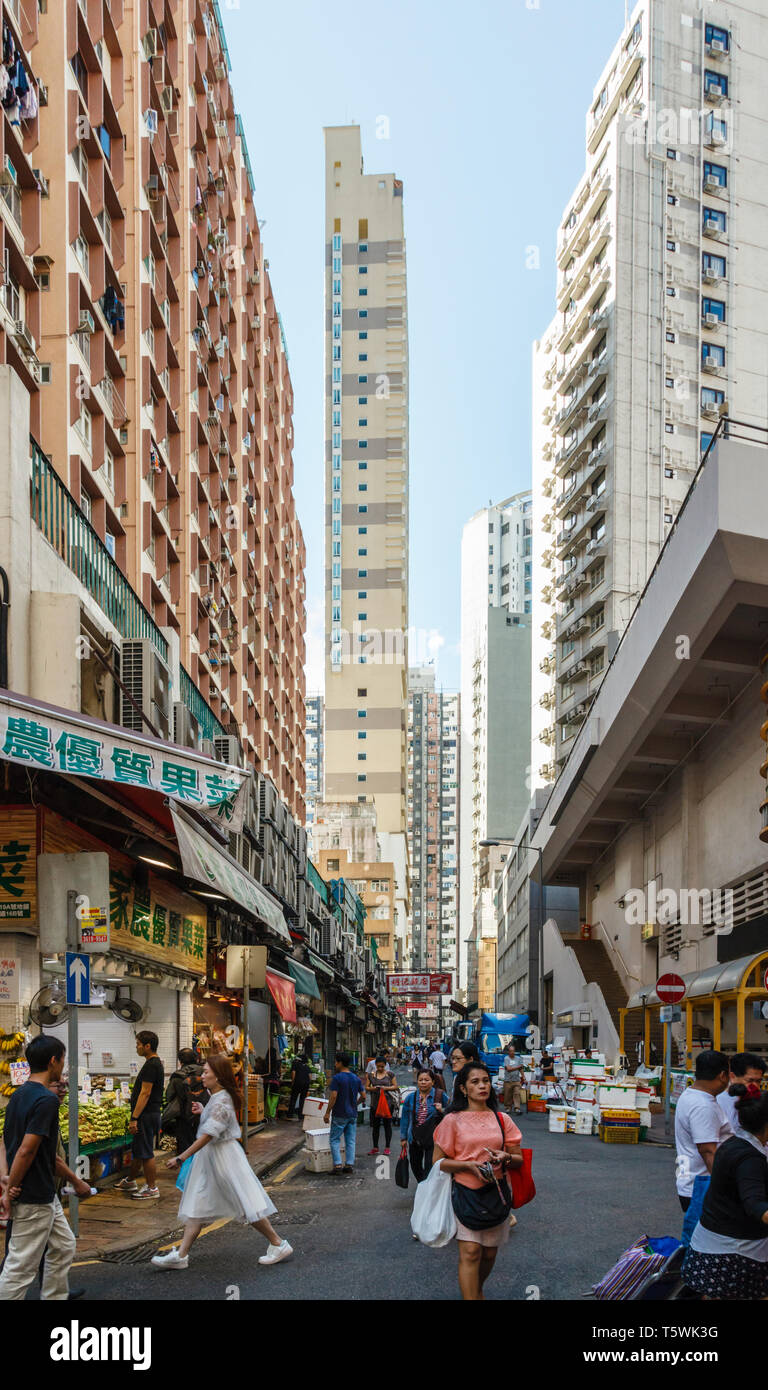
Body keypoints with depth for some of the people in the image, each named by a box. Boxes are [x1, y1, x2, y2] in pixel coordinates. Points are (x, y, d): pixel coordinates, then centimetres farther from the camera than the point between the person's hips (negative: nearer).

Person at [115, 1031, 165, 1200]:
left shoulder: (151, 1065, -18)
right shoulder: (156, 1063, 15)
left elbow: (145, 1093, -22)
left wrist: (135, 1118, -22)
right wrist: (135, 1117, 23)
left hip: (147, 1115, -10)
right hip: (150, 1114, 10)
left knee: (145, 1153, -4)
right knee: (137, 1150, 21)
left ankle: (152, 1189, 2)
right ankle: (130, 1182, 34)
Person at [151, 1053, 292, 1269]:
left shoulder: (221, 1101, -22)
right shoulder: (215, 1096, 9)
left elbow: (208, 1135, -27)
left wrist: (181, 1158, -28)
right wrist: (203, 1111, 15)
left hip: (224, 1155, -10)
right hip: (209, 1156, 10)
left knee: (246, 1203, -3)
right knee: (197, 1205, 8)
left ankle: (278, 1245, 6)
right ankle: (181, 1255, 9)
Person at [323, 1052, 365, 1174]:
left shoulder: (337, 1078, -13)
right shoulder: (356, 1078, 6)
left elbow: (333, 1096, -17)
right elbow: (363, 1095, 7)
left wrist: (327, 1112, -11)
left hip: (339, 1115, -5)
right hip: (352, 1114, 5)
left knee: (335, 1140, 3)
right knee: (350, 1141, 10)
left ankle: (337, 1164, -5)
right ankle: (350, 1164, 8)